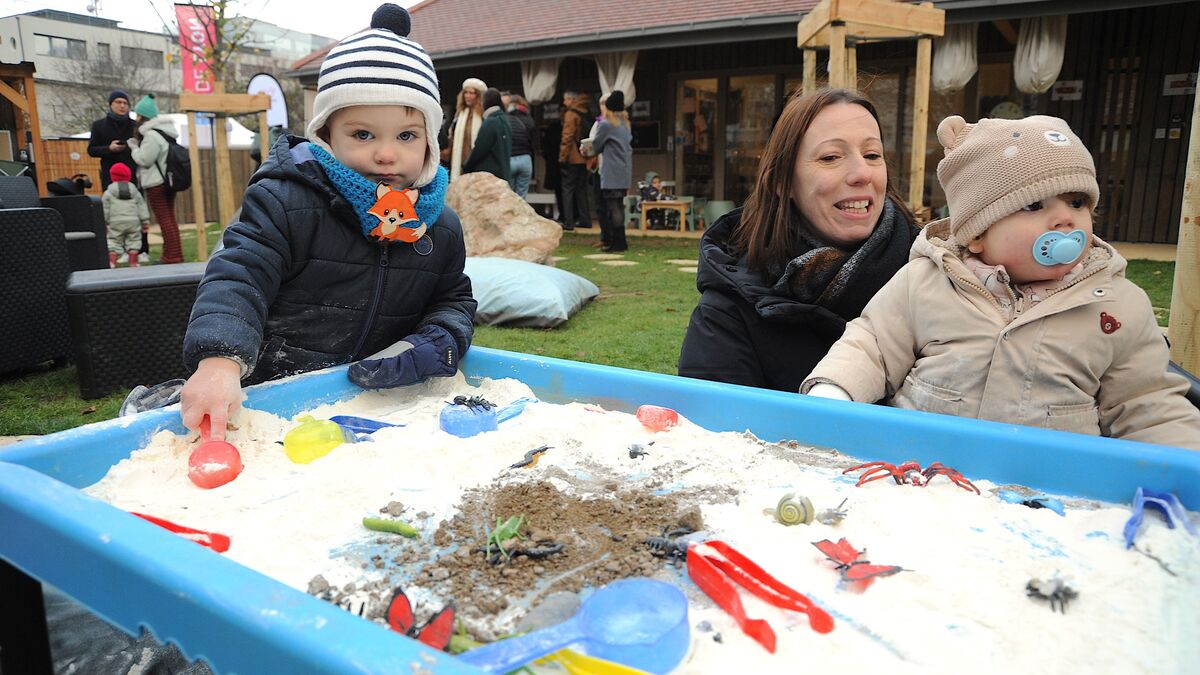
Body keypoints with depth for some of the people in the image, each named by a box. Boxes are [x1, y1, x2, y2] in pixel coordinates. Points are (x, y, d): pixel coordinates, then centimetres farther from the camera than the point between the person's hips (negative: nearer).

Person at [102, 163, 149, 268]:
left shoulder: (108, 192, 5)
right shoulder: (135, 191, 11)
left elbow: (105, 208, 2)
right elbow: (141, 206, 9)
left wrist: (104, 222, 9)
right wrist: (145, 221, 10)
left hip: (116, 222, -1)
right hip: (133, 221, 1)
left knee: (114, 242, 5)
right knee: (133, 242, 7)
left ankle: (111, 262, -4)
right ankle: (133, 263, 3)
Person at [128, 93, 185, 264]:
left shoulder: (151, 135, -16)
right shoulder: (163, 132, 14)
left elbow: (144, 160, -15)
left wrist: (134, 147, 2)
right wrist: (137, 146, 10)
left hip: (156, 183, -10)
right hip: (167, 180, 10)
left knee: (164, 219, -6)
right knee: (169, 218, 13)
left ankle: (172, 256, -5)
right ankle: (173, 255, 18)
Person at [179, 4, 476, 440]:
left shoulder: (441, 228, 4)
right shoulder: (285, 205, -9)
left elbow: (454, 298, 14)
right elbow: (238, 277, -15)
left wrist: (438, 341, -9)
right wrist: (220, 361, -32)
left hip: (377, 399, 4)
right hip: (275, 395, -3)